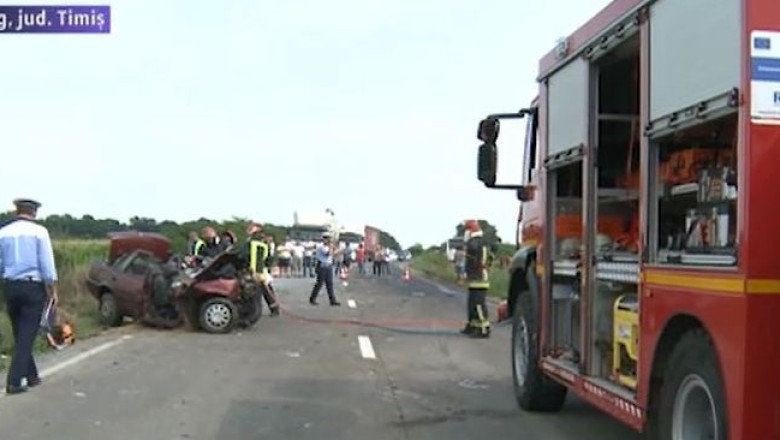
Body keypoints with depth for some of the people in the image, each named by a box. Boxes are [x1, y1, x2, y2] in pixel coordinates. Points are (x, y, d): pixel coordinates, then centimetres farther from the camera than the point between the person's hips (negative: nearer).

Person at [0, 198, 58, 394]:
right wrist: (53, 289, -1)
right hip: (33, 286, -4)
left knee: (20, 334, 15)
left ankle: (31, 376, 24)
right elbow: (47, 263, -8)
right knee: (26, 336, -1)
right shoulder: (39, 231, -7)